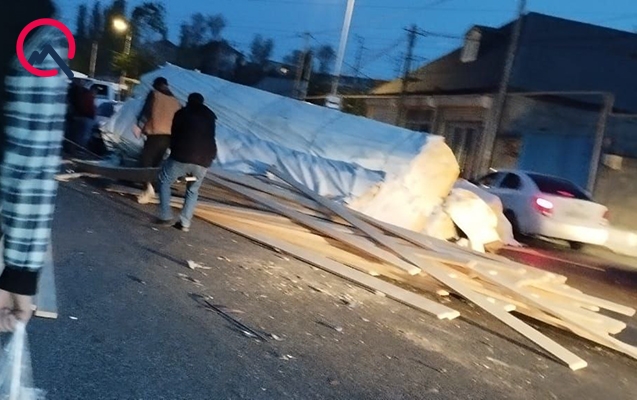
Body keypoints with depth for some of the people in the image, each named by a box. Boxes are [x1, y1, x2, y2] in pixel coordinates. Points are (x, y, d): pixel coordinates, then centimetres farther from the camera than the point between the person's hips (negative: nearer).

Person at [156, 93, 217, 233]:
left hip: (182, 157, -3)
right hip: (204, 160, 3)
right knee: (193, 190, 21)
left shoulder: (182, 113, 14)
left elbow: (174, 135, 17)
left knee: (164, 182, 17)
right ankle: (185, 223, 11)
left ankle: (166, 217, 10)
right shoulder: (210, 116, 22)